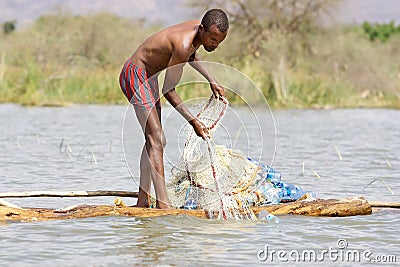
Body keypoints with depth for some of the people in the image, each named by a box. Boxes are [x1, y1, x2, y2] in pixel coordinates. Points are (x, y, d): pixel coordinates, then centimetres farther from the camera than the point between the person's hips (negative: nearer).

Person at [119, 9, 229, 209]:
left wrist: (211, 81, 14)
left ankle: (142, 201, 16)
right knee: (155, 139, -19)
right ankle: (163, 203, -26)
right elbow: (168, 91, -25)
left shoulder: (200, 31, -4)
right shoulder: (183, 44, -32)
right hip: (135, 75, -11)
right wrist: (192, 121, -25)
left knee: (155, 140, 12)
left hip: (149, 77, 11)